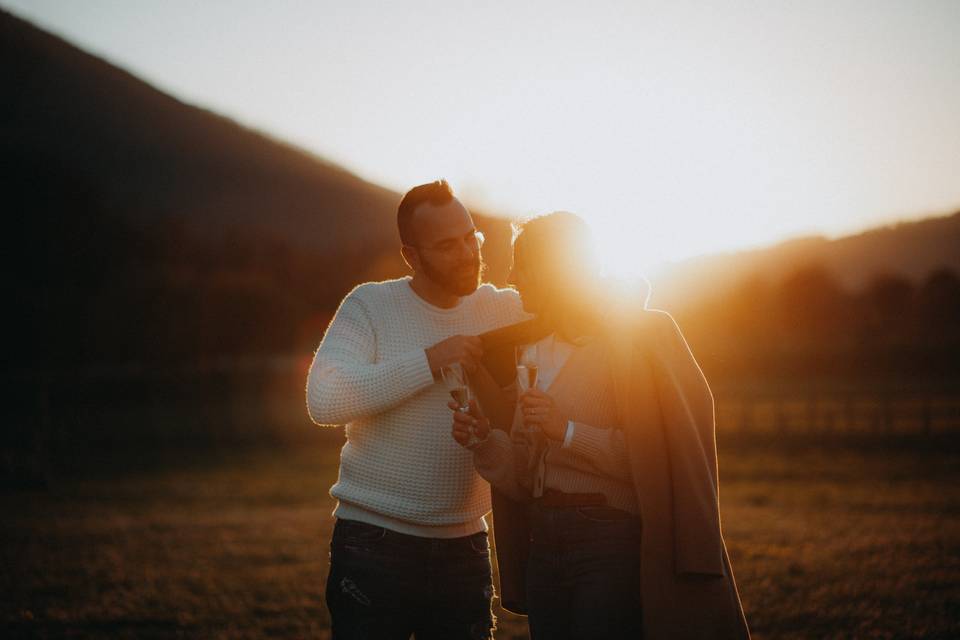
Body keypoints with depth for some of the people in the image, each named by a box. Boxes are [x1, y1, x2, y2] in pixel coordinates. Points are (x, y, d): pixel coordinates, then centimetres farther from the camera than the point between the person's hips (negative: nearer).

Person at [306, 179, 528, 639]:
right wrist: (431, 360, -19)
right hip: (373, 544, -3)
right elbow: (323, 400, -17)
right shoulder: (370, 305, -4)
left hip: (464, 546, 3)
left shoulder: (505, 309, 6)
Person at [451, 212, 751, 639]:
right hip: (544, 549, 7)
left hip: (613, 547, -7)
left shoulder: (631, 338, -7)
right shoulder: (539, 352, 15)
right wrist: (484, 439, -3)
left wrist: (568, 431, -20)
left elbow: (649, 456, -14)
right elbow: (526, 480, 14)